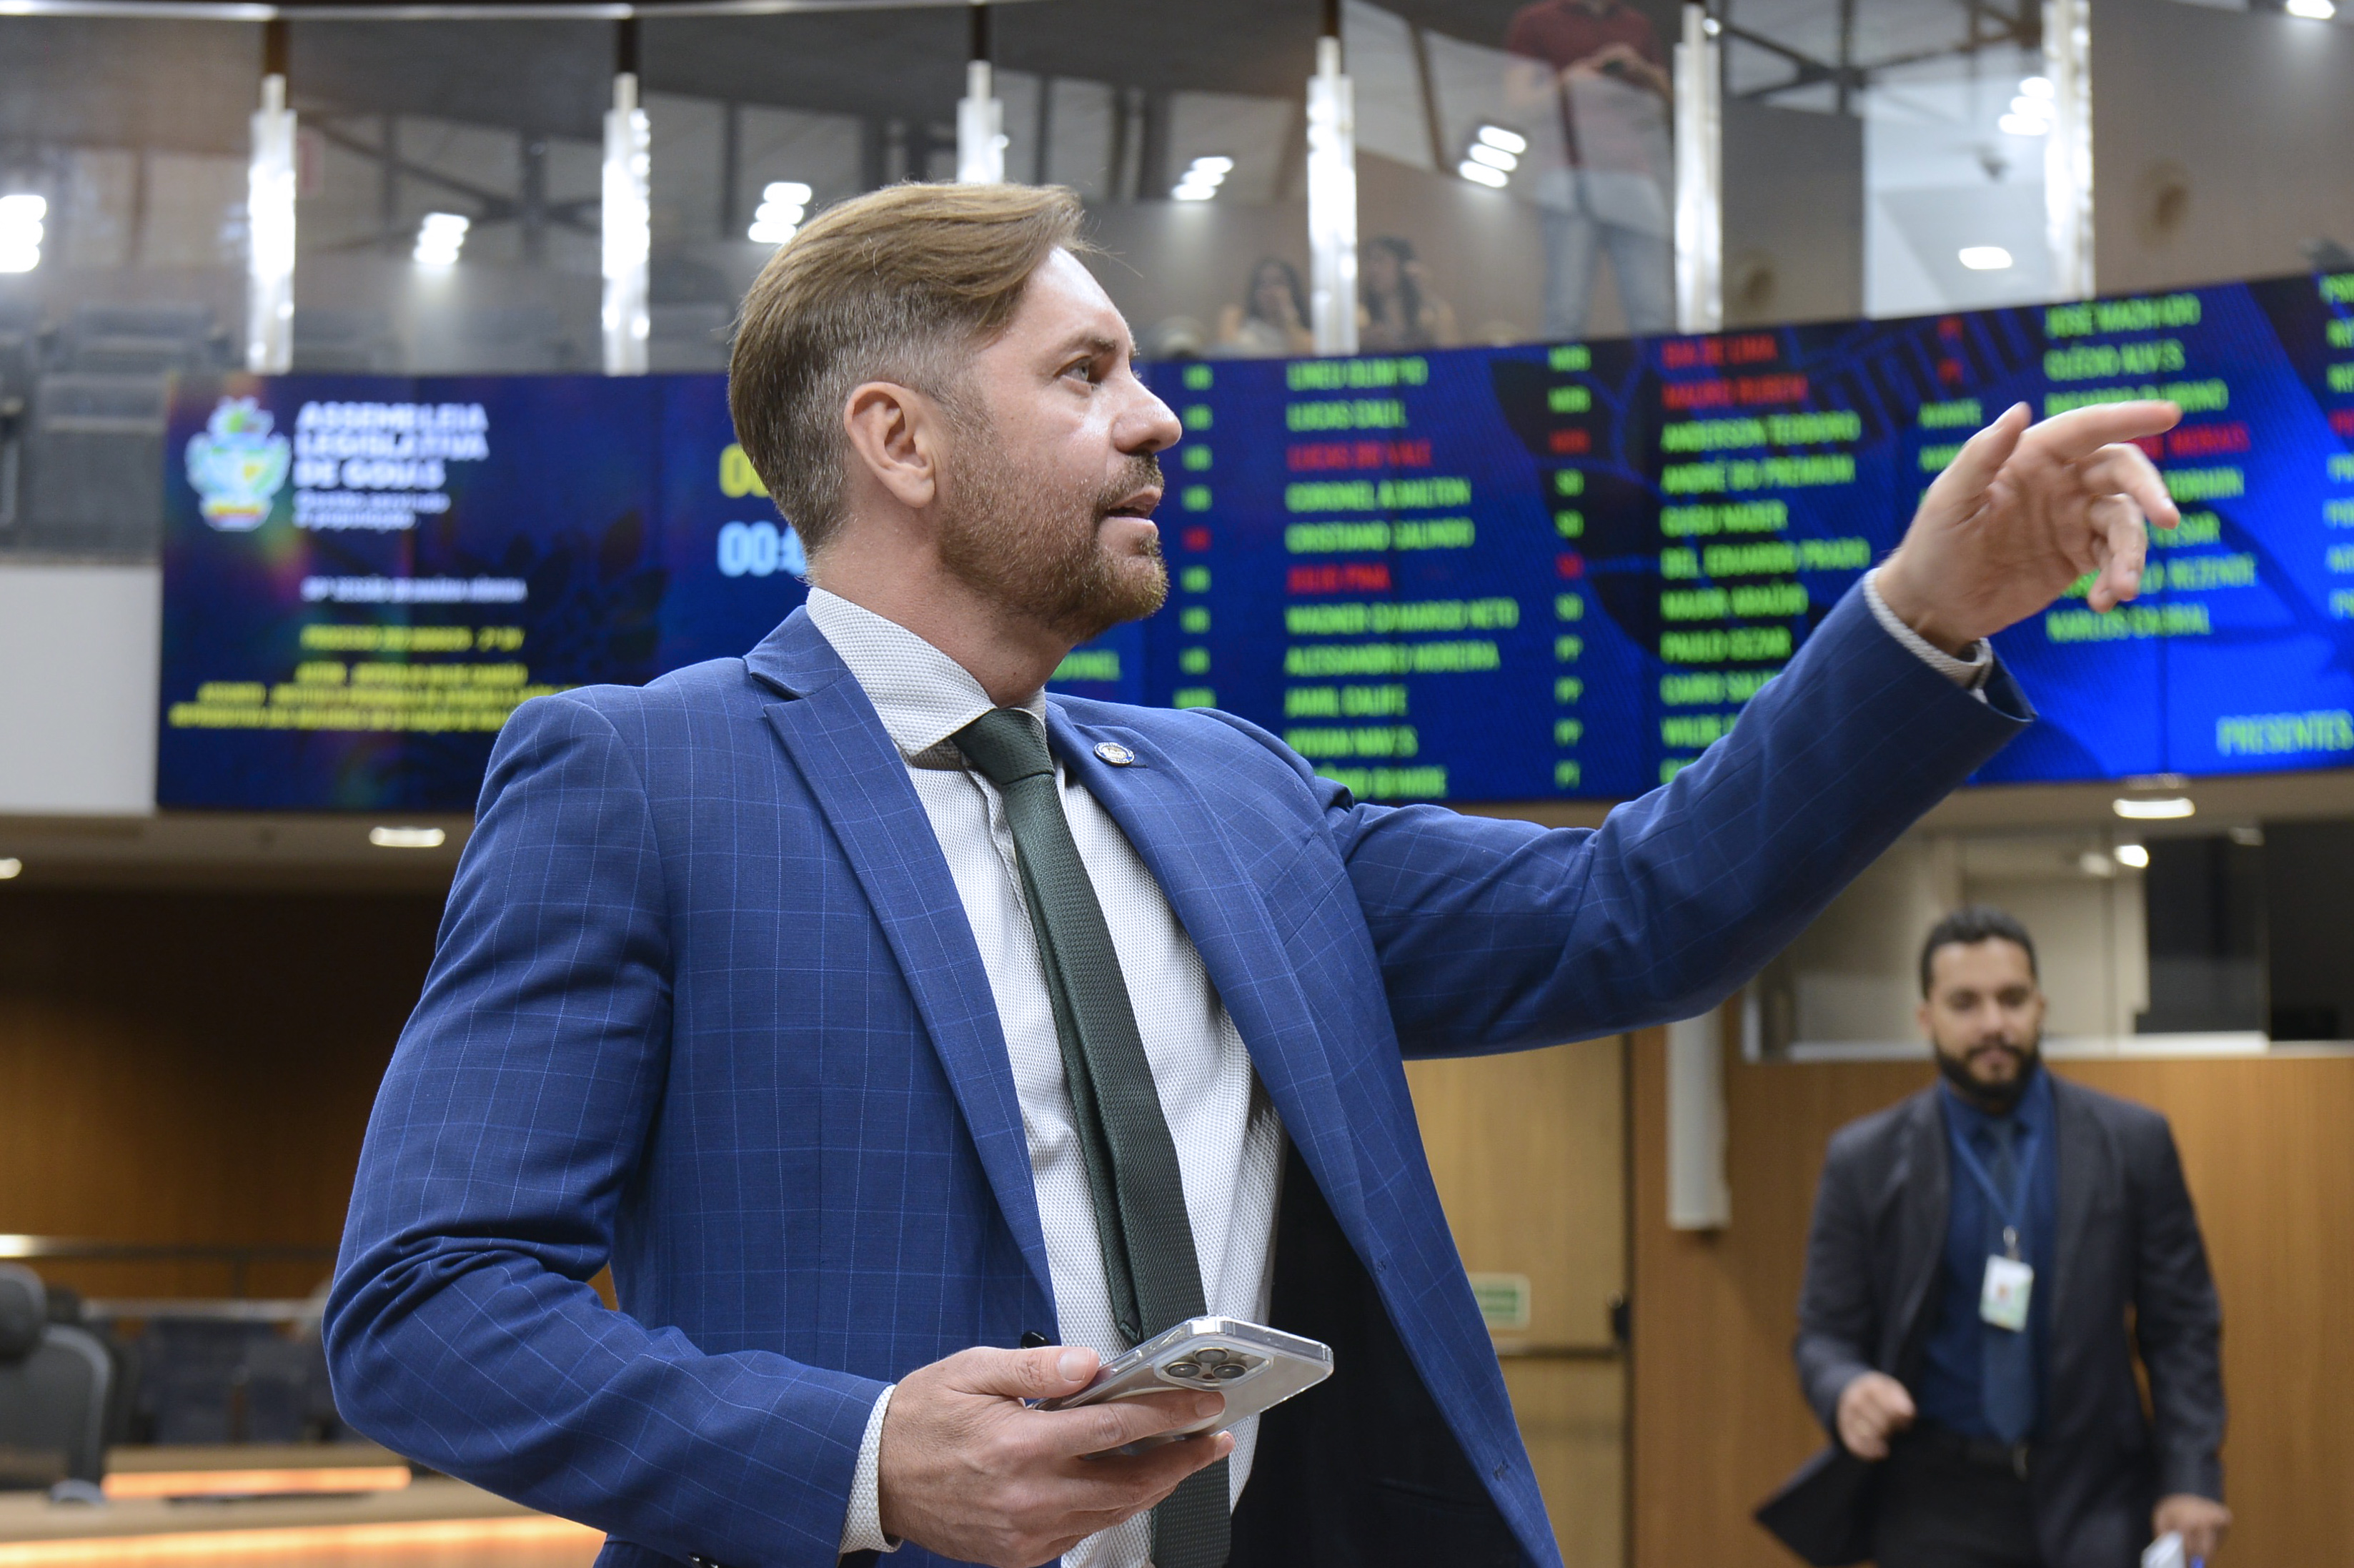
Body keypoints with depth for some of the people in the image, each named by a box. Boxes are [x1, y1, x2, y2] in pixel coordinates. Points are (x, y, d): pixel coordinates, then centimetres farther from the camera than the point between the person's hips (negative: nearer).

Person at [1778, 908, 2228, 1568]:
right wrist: (1848, 1392, -18)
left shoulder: (2133, 1142, 3)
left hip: (2093, 1496, 0)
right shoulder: (1864, 1160, 2)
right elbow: (1825, 1336, 4)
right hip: (1935, 1500, 0)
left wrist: (2190, 1480, -5)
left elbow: (2181, 1328, 5)